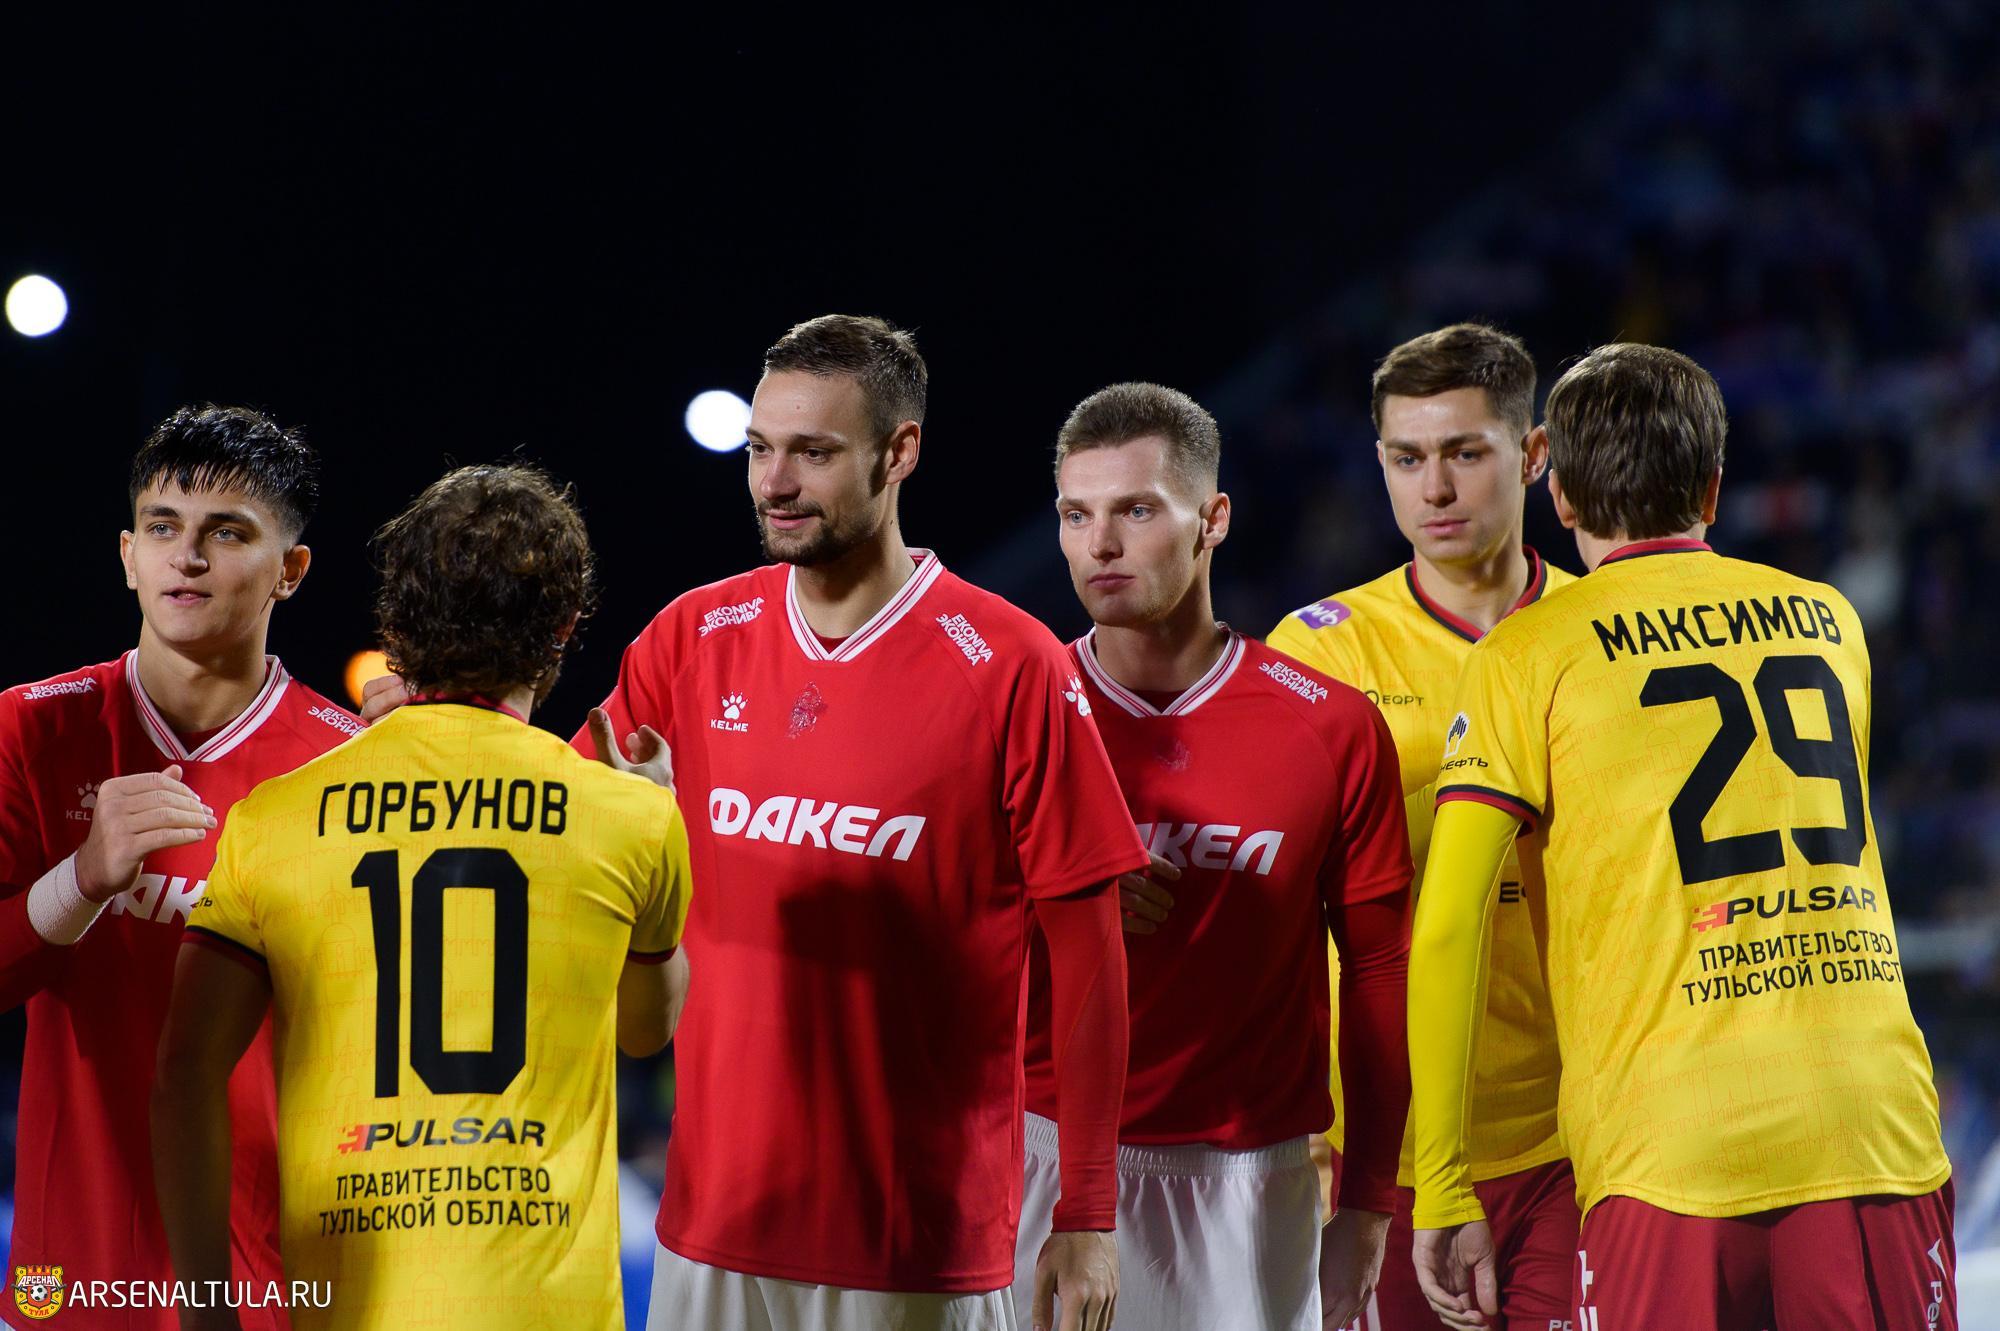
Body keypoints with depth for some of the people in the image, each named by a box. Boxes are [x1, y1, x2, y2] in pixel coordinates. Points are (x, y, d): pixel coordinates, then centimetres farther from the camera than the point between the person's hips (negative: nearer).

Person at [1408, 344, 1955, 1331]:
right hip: (1878, 1128, 3)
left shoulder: (1527, 655, 4)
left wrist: (1443, 1192, 0)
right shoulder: (1829, 622, 16)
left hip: (1667, 1147, -3)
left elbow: (1445, 930, -3)